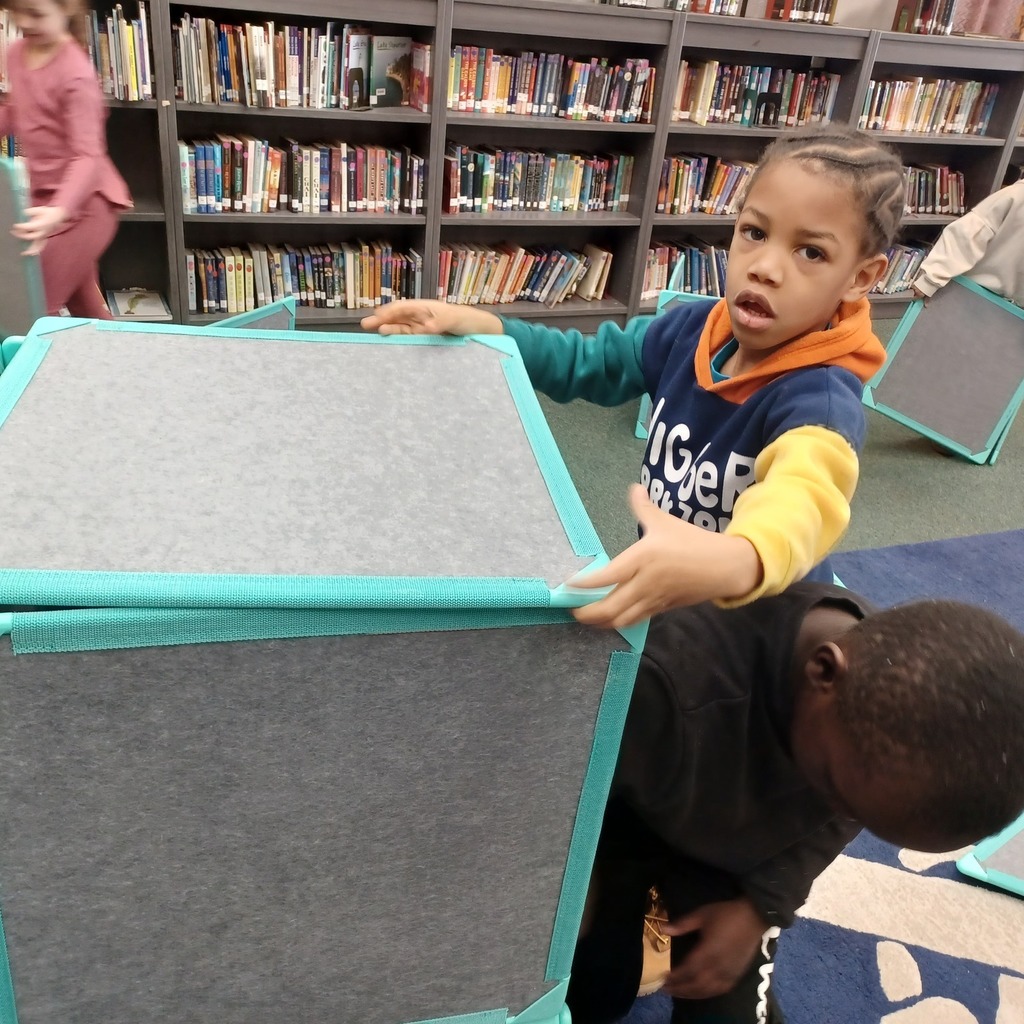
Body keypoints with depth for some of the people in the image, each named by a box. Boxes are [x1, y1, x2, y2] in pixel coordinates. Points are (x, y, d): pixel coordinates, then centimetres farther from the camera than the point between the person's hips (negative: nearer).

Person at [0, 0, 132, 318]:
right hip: (43, 196, 8)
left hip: (83, 201, -8)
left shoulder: (75, 74, -19)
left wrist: (59, 211, -41)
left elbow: (87, 156, -27)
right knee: (83, 308, 16)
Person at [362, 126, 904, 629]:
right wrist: (475, 326, -7)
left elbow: (804, 495, -48)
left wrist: (734, 561, -70)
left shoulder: (820, 398, -26)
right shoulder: (695, 329, -8)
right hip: (664, 599, 5)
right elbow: (584, 362, 7)